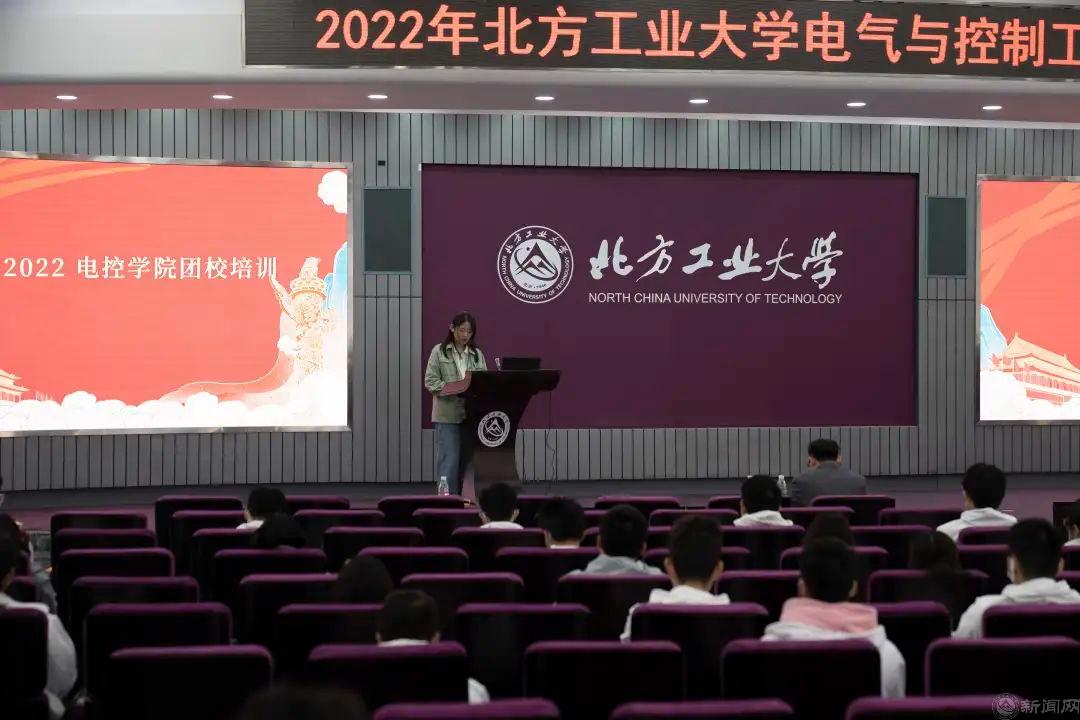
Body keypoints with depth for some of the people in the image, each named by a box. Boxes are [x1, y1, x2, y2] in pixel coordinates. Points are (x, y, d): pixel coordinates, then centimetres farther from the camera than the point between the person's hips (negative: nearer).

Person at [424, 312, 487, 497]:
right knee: (449, 459, -8)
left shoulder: (477, 355, 14)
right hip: (447, 414, -4)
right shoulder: (439, 352, 2)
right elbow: (430, 381, -4)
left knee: (468, 459, 6)